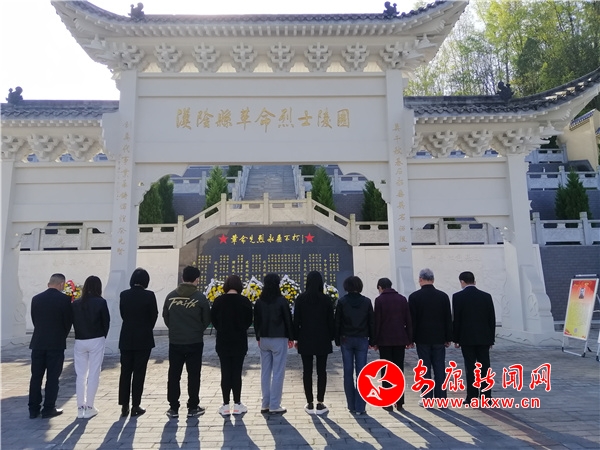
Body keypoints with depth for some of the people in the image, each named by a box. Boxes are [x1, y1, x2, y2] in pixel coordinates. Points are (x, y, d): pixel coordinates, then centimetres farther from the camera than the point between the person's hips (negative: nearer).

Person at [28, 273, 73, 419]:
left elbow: (34, 319, 8)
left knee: (36, 376, 11)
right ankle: (48, 408, 7)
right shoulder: (64, 299, -9)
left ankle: (33, 409, 15)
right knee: (52, 377, 4)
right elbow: (68, 320, -4)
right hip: (56, 343, -4)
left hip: (38, 343, 4)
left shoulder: (36, 299, 3)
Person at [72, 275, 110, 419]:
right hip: (96, 341, -3)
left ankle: (80, 407, 16)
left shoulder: (76, 303, 1)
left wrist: (80, 335, 11)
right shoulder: (100, 302, -8)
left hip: (79, 341, 3)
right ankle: (89, 408, 7)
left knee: (81, 375, 11)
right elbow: (106, 322, -3)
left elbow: (73, 322, 3)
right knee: (93, 374, 4)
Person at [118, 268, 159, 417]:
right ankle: (135, 406, 9)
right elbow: (154, 316, -4)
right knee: (139, 372, 4)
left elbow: (123, 314, 5)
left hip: (126, 339, 3)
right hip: (143, 339, -3)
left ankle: (124, 406, 14)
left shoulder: (124, 295, -2)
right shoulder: (149, 295, -12)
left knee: (125, 372, 11)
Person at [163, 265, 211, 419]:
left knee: (173, 375, 12)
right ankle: (193, 407, 15)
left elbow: (165, 317, 6)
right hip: (195, 342, -2)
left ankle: (173, 408, 16)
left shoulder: (171, 296, -3)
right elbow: (207, 320, -2)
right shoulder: (200, 297, -10)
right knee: (193, 376, 8)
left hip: (175, 342, 2)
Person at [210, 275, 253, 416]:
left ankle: (226, 405, 11)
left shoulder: (219, 300, -6)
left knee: (225, 373, 7)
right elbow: (249, 321, 0)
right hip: (240, 342, -1)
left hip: (223, 342, 1)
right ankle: (237, 404, 12)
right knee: (237, 373, 6)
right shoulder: (245, 301, -8)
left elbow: (213, 319, 2)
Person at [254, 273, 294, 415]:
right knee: (278, 372, 0)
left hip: (264, 339, 5)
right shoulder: (281, 300, -10)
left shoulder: (259, 302, 3)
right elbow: (288, 320, -6)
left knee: (265, 372, 11)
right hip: (279, 339, -5)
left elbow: (256, 321, 8)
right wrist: (290, 337, 3)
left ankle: (265, 404, 17)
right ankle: (274, 406, 2)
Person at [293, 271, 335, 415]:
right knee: (321, 371, 6)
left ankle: (310, 404, 10)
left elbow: (296, 320, -3)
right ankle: (320, 404, 7)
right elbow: (331, 321, -1)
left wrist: (296, 338, 5)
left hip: (305, 339, 0)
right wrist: (331, 337, 8)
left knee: (307, 371, 6)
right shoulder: (326, 299, -3)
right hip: (322, 339, 0)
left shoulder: (301, 298, -4)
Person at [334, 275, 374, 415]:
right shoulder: (366, 302, -1)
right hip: (362, 340, 1)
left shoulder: (342, 302, -4)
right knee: (361, 372, 3)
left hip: (346, 340, 0)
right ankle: (360, 407, 3)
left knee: (348, 372, 7)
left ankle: (352, 406, 11)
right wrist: (371, 340, 8)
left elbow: (337, 322, -2)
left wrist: (337, 340, 6)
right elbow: (371, 322, 1)